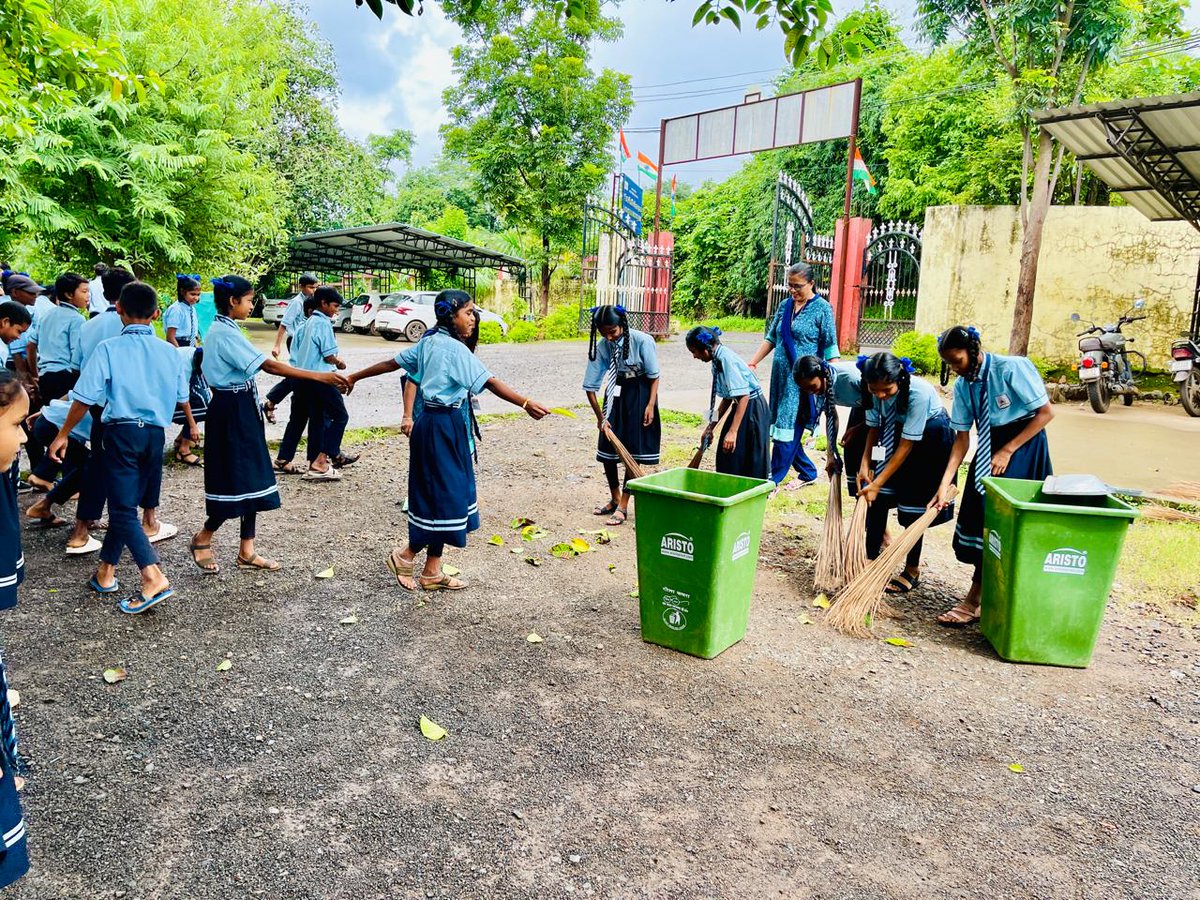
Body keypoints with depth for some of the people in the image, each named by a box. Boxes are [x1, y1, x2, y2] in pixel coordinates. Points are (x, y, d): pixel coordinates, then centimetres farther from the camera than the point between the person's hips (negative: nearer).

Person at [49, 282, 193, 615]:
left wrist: (63, 434, 3)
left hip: (122, 431, -4)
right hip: (156, 433, 4)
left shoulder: (109, 348, -7)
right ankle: (106, 570, 26)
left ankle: (154, 578, -18)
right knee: (124, 502, 17)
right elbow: (182, 397, 13)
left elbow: (85, 398, -8)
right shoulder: (168, 351, 5)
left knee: (123, 508, -3)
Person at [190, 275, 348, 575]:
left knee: (250, 479, 9)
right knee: (236, 480, -1)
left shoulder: (219, 330, 13)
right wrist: (318, 376, -30)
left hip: (241, 410, 10)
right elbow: (269, 365, -26)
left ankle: (246, 551, 15)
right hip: (234, 411, -10)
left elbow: (205, 369, 19)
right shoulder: (228, 334, -18)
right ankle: (203, 538, 20)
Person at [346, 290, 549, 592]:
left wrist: (356, 376, 29)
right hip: (444, 427, -9)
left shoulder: (427, 342, 10)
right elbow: (490, 382, -23)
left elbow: (391, 363, 18)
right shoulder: (455, 349, -16)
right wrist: (526, 404, -27)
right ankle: (406, 555, 18)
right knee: (444, 495, 1)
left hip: (430, 423, 9)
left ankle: (432, 572, 20)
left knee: (438, 494, 12)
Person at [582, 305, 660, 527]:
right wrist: (601, 417, -9)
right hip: (615, 392, 4)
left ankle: (623, 506, 5)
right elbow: (590, 386, -6)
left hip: (639, 393, -4)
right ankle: (614, 499, 26)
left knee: (633, 450, -5)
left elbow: (654, 375, -10)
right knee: (606, 449, 6)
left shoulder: (642, 341, -21)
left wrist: (651, 405, -15)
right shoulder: (601, 347, -12)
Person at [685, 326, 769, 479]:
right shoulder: (717, 359, 6)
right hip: (741, 407, 10)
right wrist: (710, 427, 17)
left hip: (753, 410, -10)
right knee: (727, 462, 13)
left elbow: (744, 396, -26)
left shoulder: (726, 359, -21)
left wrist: (733, 431, -29)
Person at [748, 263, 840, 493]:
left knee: (788, 427, -7)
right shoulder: (785, 306, 11)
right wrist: (752, 363, 10)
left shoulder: (822, 308, -5)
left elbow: (830, 348, -6)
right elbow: (771, 338, 17)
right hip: (781, 375, 7)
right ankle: (808, 472, 26)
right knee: (782, 426, 10)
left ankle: (774, 480, -1)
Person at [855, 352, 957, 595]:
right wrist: (865, 464, -17)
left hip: (929, 437, -5)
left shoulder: (919, 392, -36)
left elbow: (905, 447, -30)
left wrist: (877, 483, -28)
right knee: (877, 499, -2)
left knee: (914, 503, -3)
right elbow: (874, 429, -4)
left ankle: (913, 570, 12)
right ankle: (871, 556, 12)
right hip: (895, 430, 5)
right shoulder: (874, 390, -21)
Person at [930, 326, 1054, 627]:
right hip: (989, 447, 6)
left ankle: (974, 600, -2)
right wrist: (945, 484, -10)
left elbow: (1046, 413, -14)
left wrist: (1007, 451, -17)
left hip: (1023, 444, -6)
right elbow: (962, 438, -2)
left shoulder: (1012, 368, -20)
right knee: (976, 518, 3)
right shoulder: (963, 385, -2)